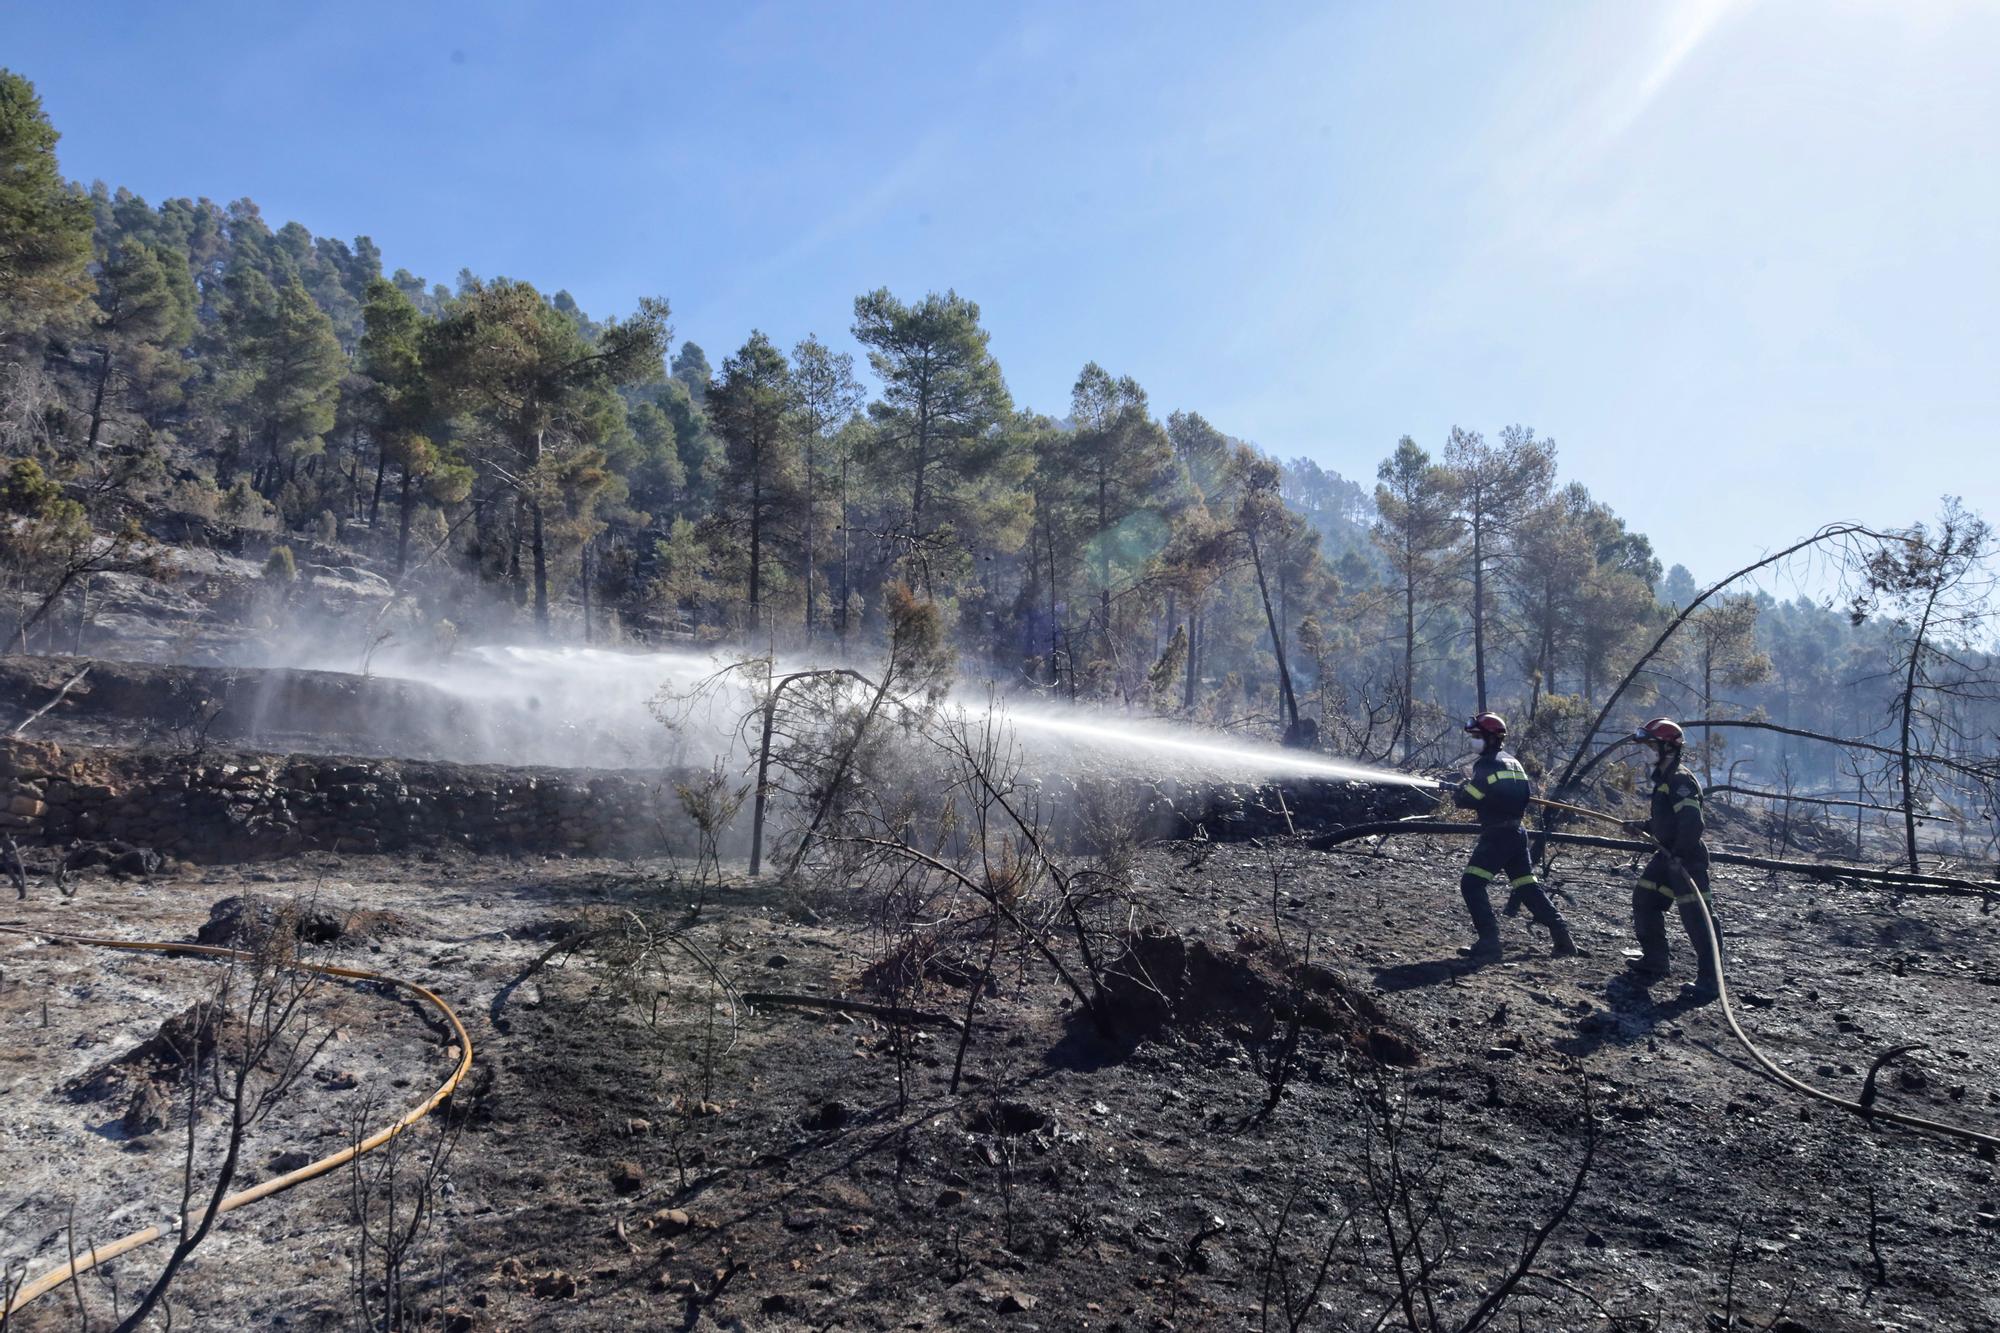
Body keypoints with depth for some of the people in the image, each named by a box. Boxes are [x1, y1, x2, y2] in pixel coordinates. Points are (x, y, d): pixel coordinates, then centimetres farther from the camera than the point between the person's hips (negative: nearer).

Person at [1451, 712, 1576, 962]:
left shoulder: (1487, 764, -12)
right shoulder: (1513, 761, 15)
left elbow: (1467, 799, -13)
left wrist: (1457, 793, 11)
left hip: (1496, 836, -9)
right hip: (1517, 834, 9)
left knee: (1471, 885, -9)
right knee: (1528, 887, 17)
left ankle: (1489, 942, -15)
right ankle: (1562, 936, 18)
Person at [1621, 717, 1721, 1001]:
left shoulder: (1681, 781, -18)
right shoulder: (1663, 780, 14)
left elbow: (1691, 822, -27)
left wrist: (1679, 855, -30)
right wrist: (1640, 826, 17)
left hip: (1687, 859, -11)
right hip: (1667, 856, 11)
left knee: (1696, 918, -7)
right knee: (1644, 901, 17)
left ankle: (1709, 979, -1)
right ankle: (1653, 960, 29)